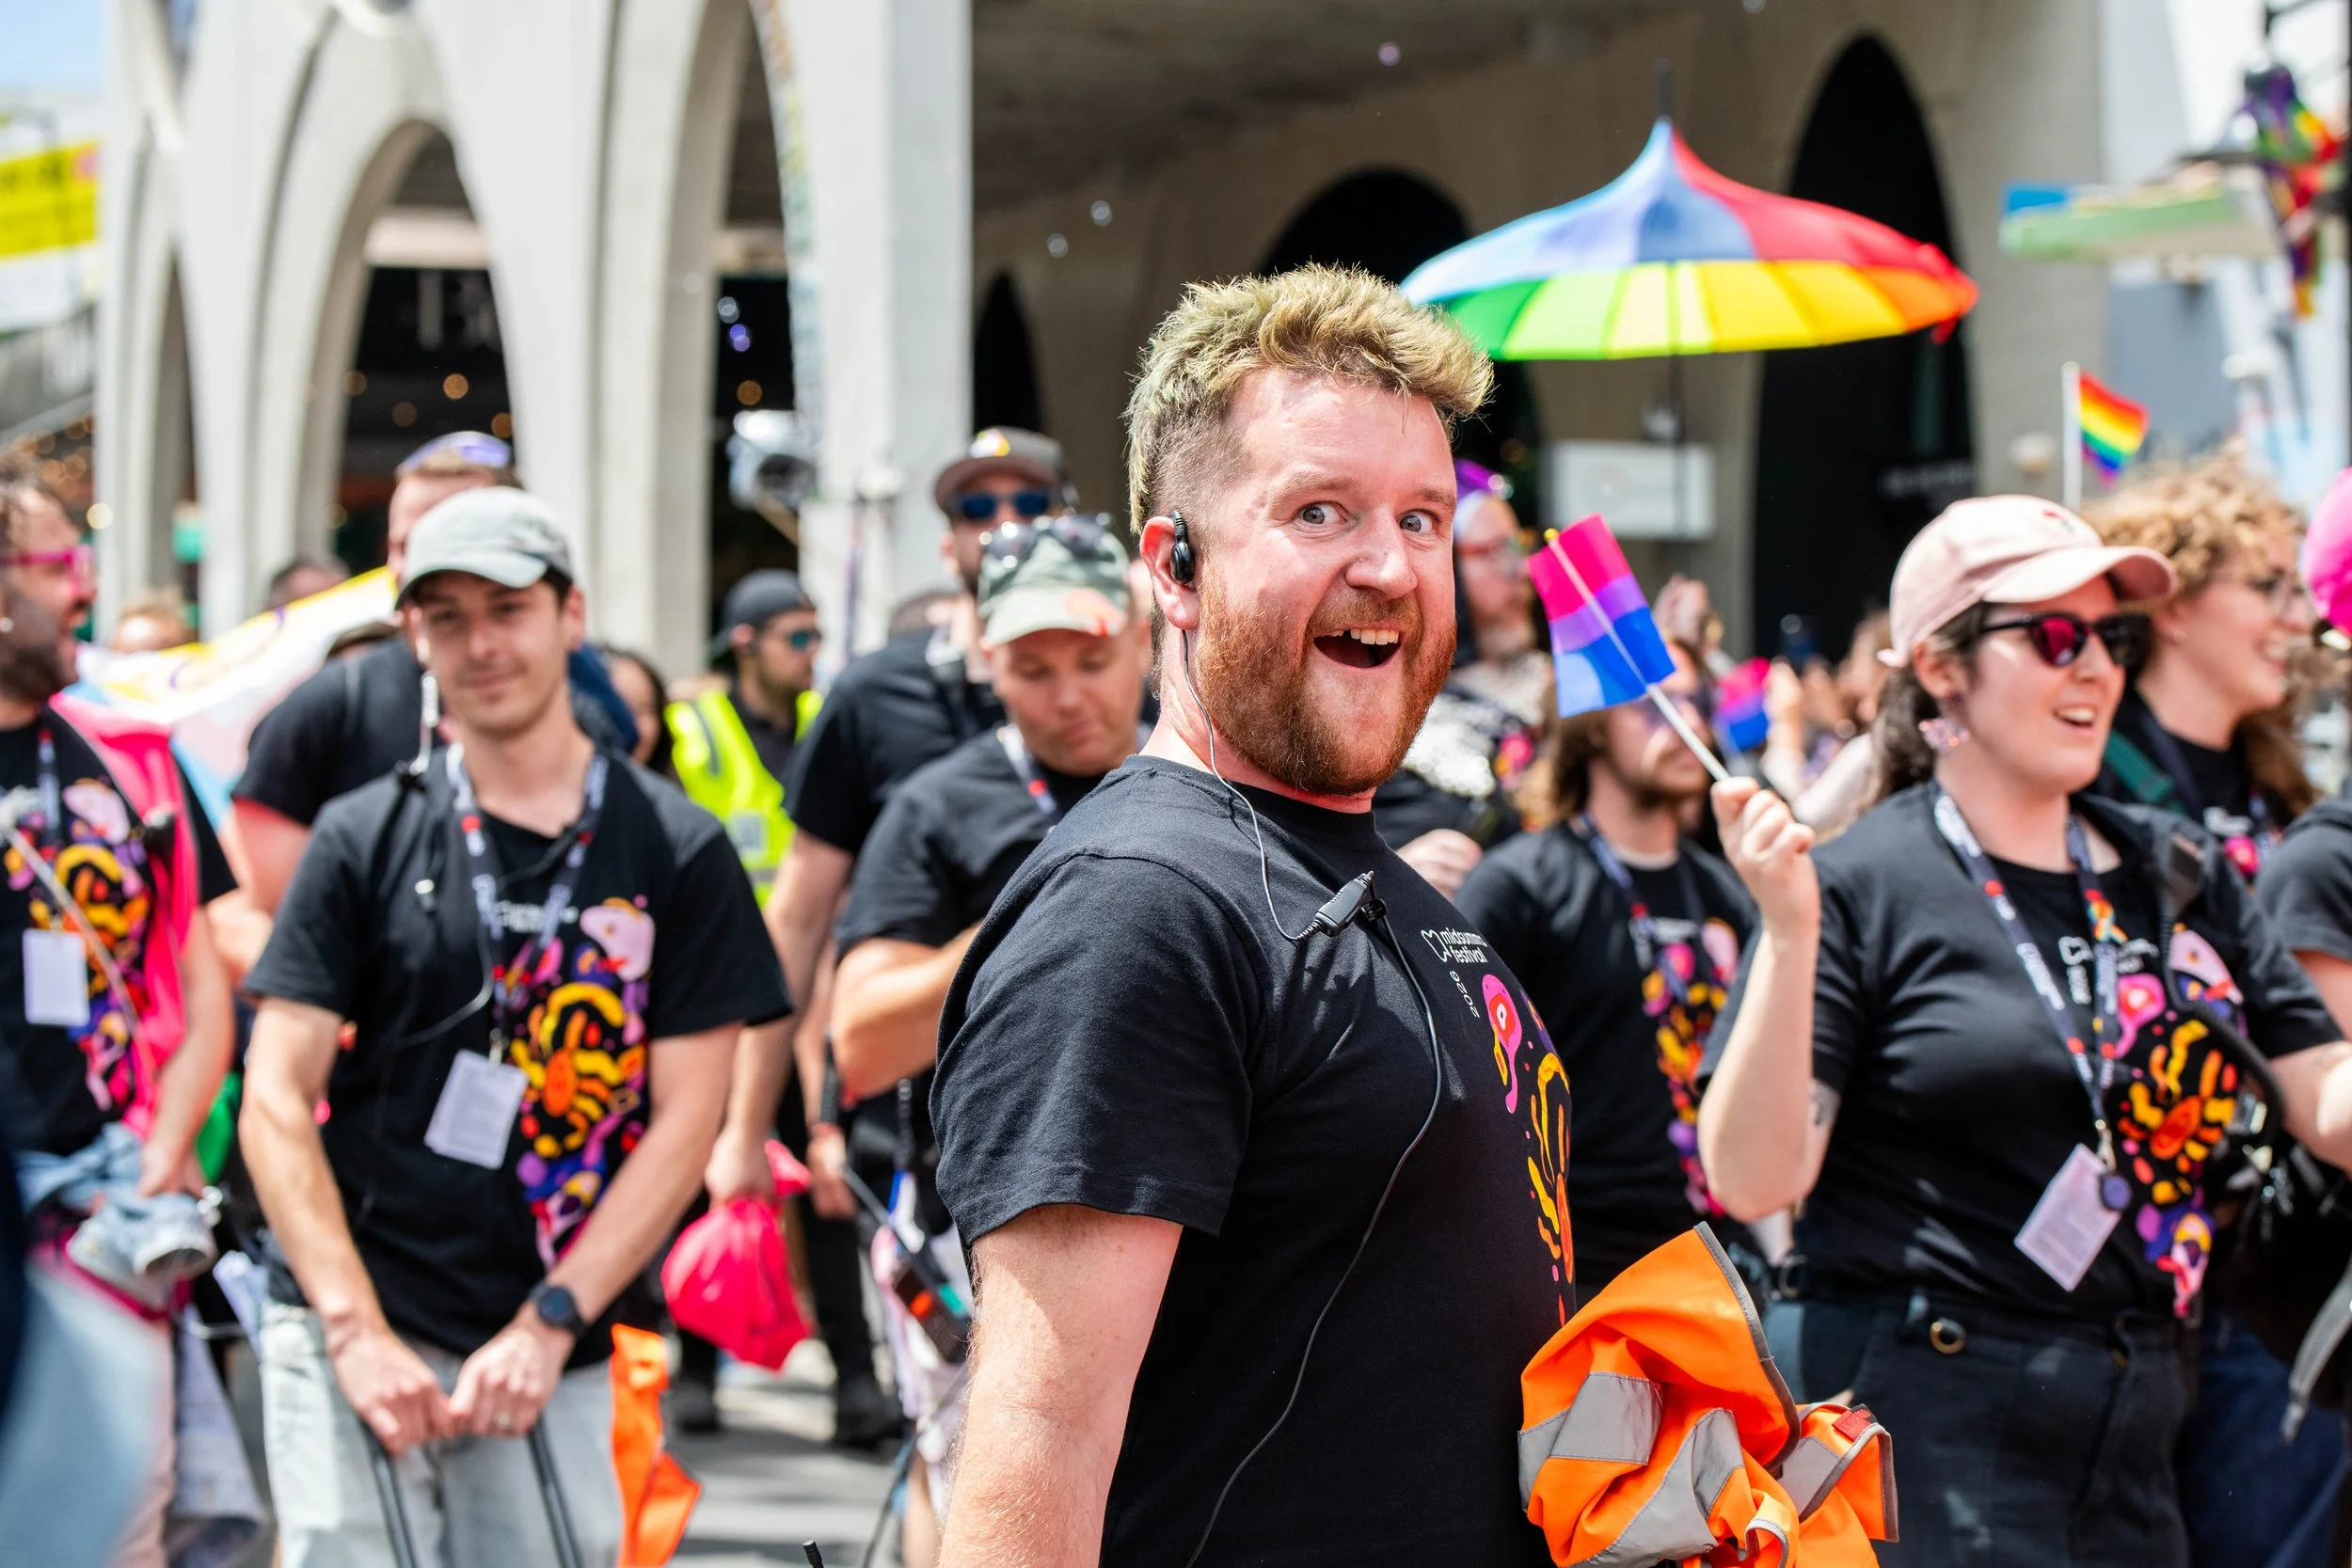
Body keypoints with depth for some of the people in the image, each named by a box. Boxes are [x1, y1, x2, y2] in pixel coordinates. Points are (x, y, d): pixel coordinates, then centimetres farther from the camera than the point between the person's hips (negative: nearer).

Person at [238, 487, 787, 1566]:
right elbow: (277, 1102, 2)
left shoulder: (678, 851, 6)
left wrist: (550, 1322, -7)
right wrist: (356, 1330, -9)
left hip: (553, 1355, 1)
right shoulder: (364, 839, 7)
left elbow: (686, 1119, 2)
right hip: (349, 1332, 0)